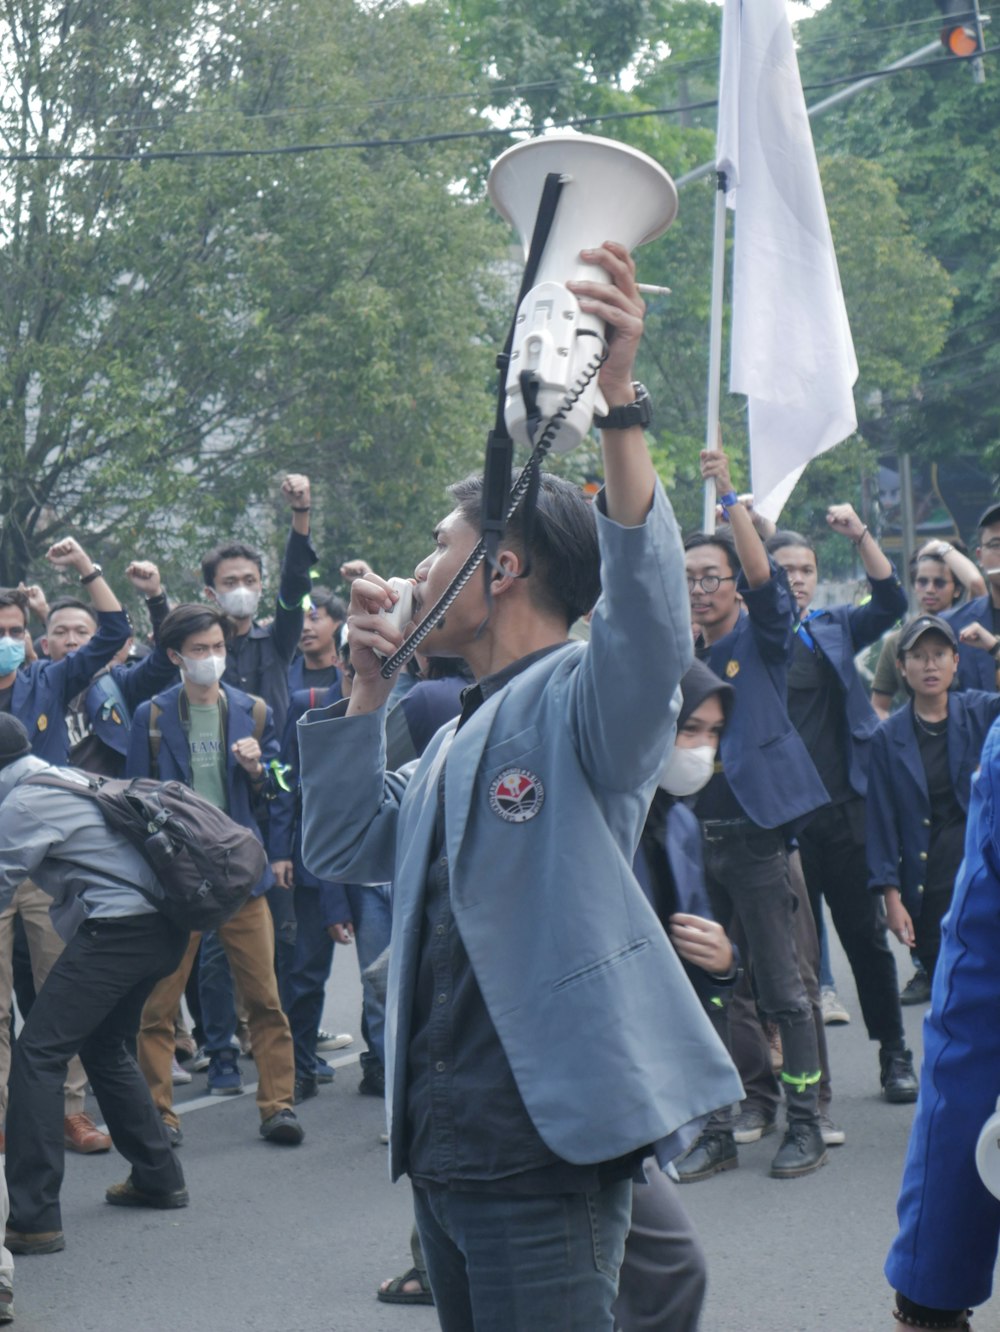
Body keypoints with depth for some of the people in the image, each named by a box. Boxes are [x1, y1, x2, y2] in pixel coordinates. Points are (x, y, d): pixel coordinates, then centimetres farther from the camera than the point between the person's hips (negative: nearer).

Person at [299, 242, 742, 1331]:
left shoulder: (581, 703, -8)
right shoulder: (458, 739, 20)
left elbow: (651, 628, -30)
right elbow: (345, 846, 23)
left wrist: (620, 402, -39)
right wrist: (366, 689, 13)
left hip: (541, 1151, -9)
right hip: (440, 1147, 9)